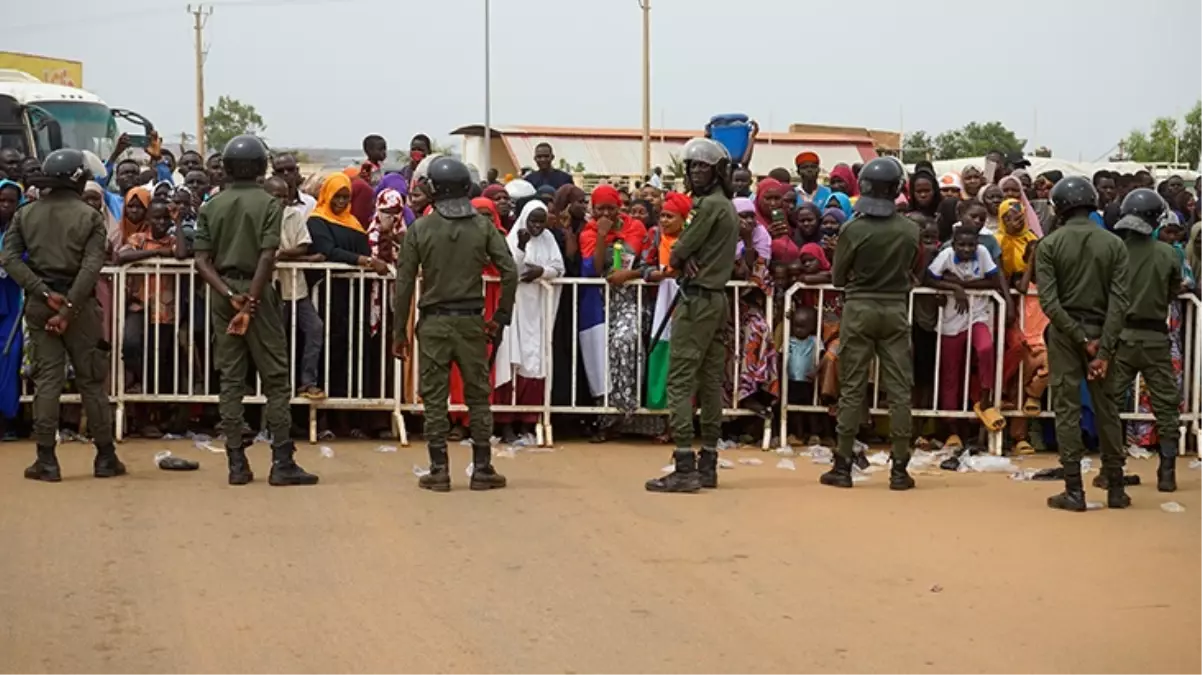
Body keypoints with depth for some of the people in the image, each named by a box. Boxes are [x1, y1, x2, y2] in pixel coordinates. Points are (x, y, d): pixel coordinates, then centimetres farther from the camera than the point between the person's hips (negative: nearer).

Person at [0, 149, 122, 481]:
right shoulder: (90, 216, -3)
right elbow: (91, 267, -14)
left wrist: (45, 293, -10)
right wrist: (69, 308, -15)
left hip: (39, 304, 2)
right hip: (79, 303, -2)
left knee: (46, 379, 4)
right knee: (90, 380, 6)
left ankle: (46, 460, 2)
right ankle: (105, 457, 11)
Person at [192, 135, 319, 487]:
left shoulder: (212, 206, 6)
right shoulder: (269, 204, -4)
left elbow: (202, 260, -2)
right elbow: (267, 257, -15)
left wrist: (230, 295, -8)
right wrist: (250, 303, -15)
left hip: (223, 294, 4)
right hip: (256, 292, -4)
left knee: (231, 380, 7)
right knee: (276, 379, 1)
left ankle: (237, 463, 6)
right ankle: (282, 463, -2)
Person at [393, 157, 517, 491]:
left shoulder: (419, 228, -3)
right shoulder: (483, 226, -1)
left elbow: (404, 283, -3)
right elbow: (509, 272, -6)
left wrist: (399, 331, 3)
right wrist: (501, 317, 4)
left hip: (433, 322, -1)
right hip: (471, 321, 1)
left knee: (435, 398, 5)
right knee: (478, 395, 9)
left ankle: (439, 470, 6)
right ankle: (482, 469, 11)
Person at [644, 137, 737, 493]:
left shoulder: (709, 204, -13)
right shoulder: (726, 206, 17)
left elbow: (675, 256, -14)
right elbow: (693, 250, 11)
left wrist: (682, 257, 6)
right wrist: (689, 258, -9)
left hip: (697, 300, -10)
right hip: (716, 298, 10)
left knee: (681, 381, -10)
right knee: (710, 382, 10)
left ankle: (685, 467, -14)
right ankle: (707, 464, 13)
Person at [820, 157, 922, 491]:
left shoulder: (853, 229, -11)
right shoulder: (910, 231, -4)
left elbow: (838, 278, -2)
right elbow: (915, 274, 8)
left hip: (859, 309, -1)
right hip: (896, 310, 1)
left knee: (852, 387, 4)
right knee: (899, 389, 5)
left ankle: (843, 466, 6)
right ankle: (899, 469, 6)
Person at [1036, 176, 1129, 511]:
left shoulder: (1049, 245, -5)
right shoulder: (1113, 244, 0)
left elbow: (1049, 302, -13)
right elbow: (1119, 301, -8)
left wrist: (1082, 339, -11)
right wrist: (1103, 348, -10)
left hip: (1064, 333, -2)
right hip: (1101, 332, 2)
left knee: (1067, 409, 1)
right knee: (1107, 409, 10)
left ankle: (1074, 490, 0)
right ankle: (1115, 488, 14)